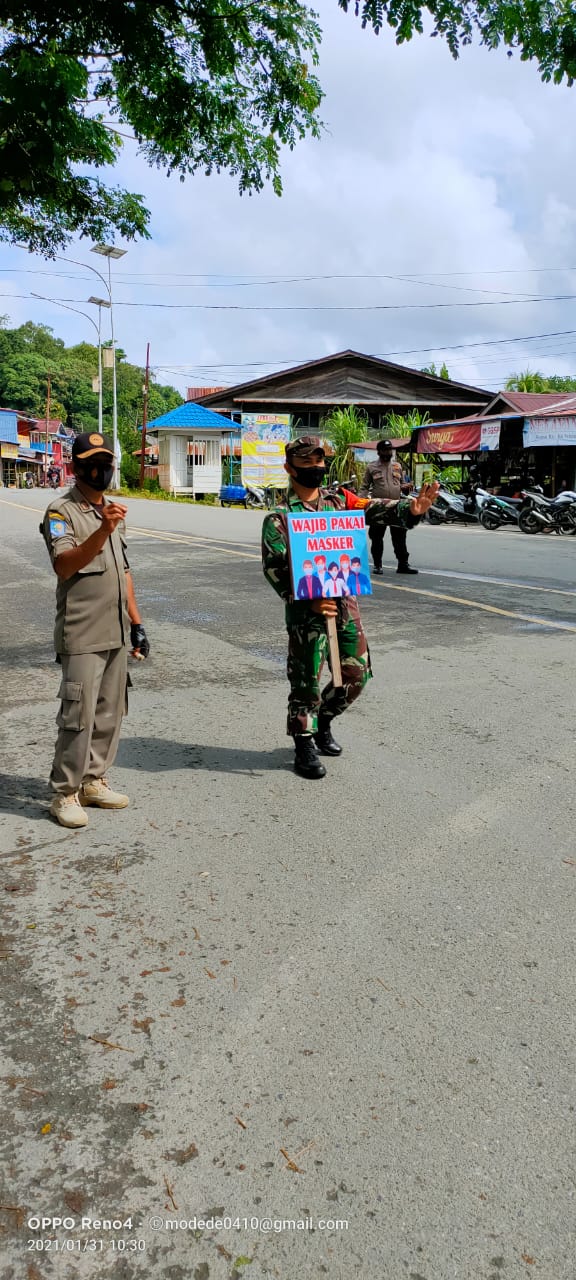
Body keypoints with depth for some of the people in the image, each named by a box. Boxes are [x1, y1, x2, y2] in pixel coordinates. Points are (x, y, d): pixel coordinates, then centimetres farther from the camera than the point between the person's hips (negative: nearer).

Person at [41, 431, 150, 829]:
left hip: (117, 634, 7)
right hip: (82, 636, -7)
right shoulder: (61, 511, -8)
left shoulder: (113, 510, 16)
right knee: (79, 715, -4)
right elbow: (63, 566, -23)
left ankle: (94, 781, 24)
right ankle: (66, 793, 8)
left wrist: (136, 623, 17)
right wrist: (101, 532, -36)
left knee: (110, 713, 12)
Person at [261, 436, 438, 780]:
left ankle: (323, 721, 36)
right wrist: (307, 601, -20)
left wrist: (409, 510, -27)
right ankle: (305, 746, 21)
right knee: (307, 682, 4)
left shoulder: (339, 500, 7)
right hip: (307, 609, -5)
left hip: (346, 601, 5)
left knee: (357, 673, 12)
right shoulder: (279, 517, -5)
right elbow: (273, 568, -9)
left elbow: (375, 509, -5)